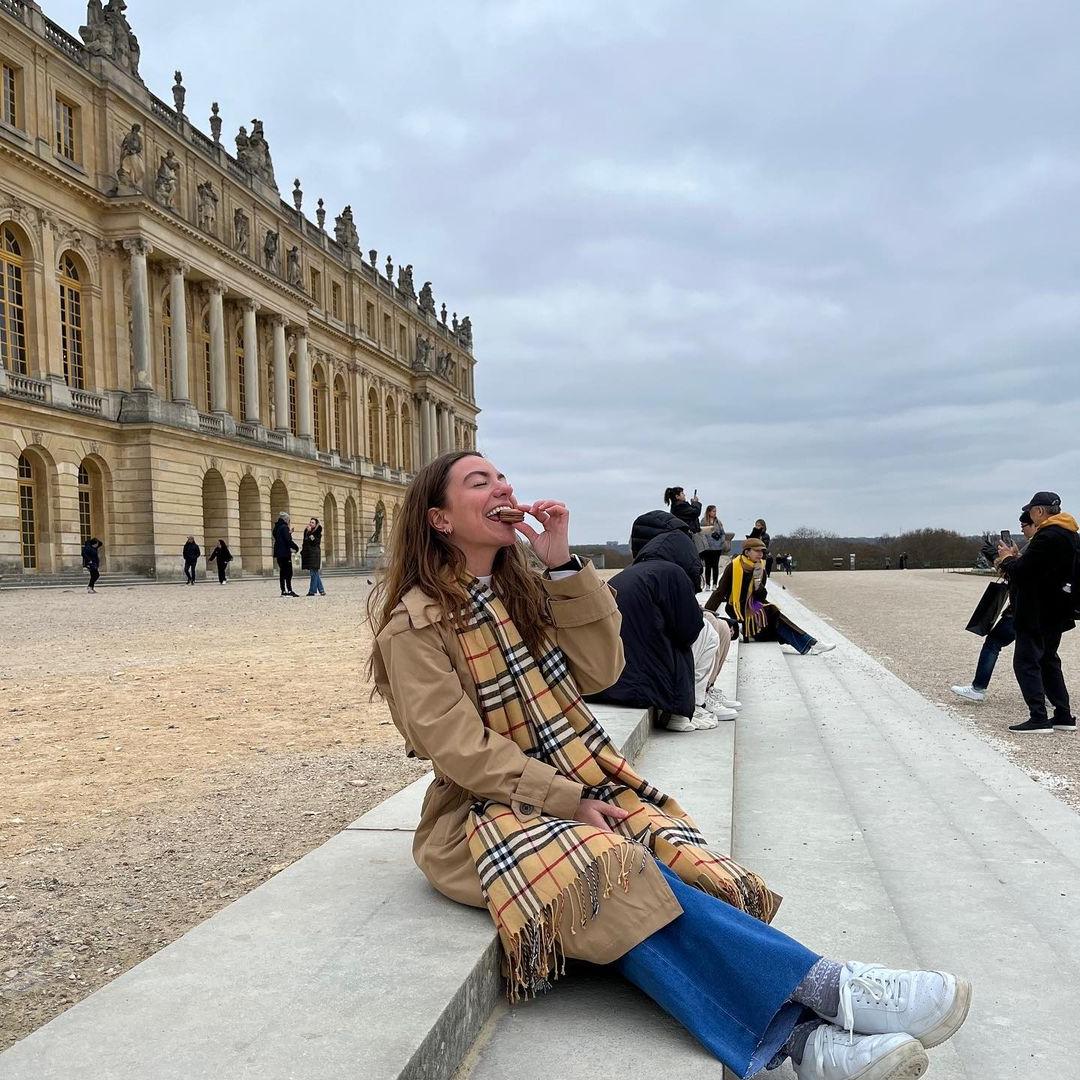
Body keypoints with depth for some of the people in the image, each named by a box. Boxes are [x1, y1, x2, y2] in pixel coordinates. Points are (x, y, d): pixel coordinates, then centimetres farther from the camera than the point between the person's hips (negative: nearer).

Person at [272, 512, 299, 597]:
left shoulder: (276, 527, 14)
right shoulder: (284, 527, -12)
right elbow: (288, 540, -18)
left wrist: (289, 532, 19)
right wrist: (296, 547, -7)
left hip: (278, 553, 9)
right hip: (285, 552, -9)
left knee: (282, 572, 11)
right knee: (288, 572, -8)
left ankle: (283, 591, 11)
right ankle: (289, 590, -12)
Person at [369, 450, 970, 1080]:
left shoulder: (523, 587, 12)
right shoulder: (415, 624, -7)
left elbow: (598, 672, 1)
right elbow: (460, 749, -15)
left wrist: (564, 566, -8)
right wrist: (568, 802, -21)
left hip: (580, 783, 6)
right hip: (489, 810, -5)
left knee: (677, 865, -24)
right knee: (617, 881, -33)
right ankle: (824, 988, -37)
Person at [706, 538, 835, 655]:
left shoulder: (760, 571, 3)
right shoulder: (733, 567, -13)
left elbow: (762, 597, 0)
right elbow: (720, 592, -12)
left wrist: (758, 584, -20)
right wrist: (705, 614, -20)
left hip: (753, 608, 6)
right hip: (737, 610, -6)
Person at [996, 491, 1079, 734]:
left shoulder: (1047, 537, -20)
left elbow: (1023, 572, -22)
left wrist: (1007, 560, -3)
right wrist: (1016, 559, 8)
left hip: (1037, 615, -10)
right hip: (1056, 612, 10)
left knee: (1026, 661, -5)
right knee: (1048, 660, 18)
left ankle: (1038, 718, -8)